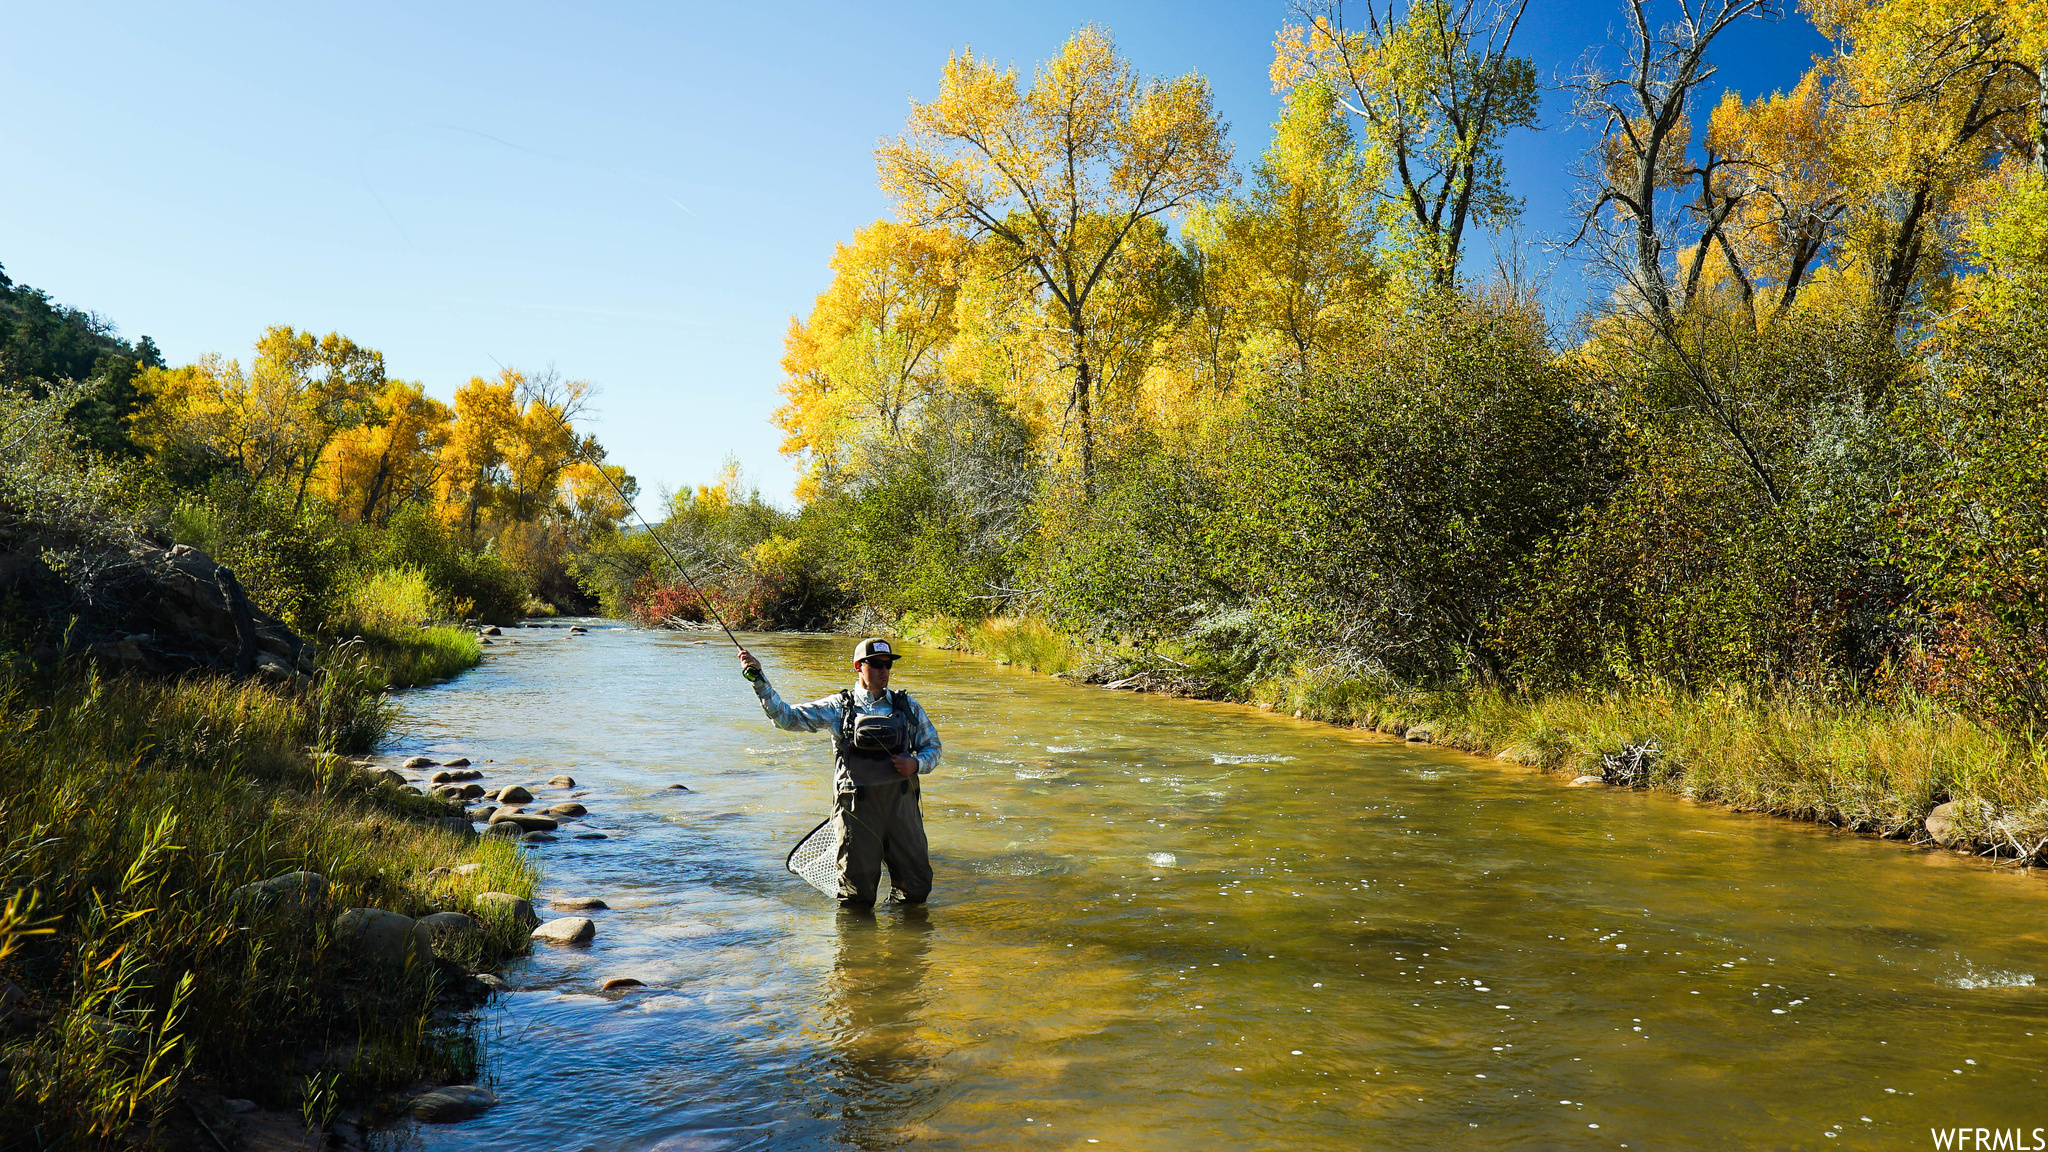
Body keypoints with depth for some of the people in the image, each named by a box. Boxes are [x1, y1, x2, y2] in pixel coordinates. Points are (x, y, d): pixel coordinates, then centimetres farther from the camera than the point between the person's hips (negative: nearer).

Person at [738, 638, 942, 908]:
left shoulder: (907, 706, 10)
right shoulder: (838, 707, 4)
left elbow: (932, 747, 16)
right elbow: (785, 716, 0)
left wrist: (916, 764, -6)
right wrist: (758, 677, -9)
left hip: (901, 802, 2)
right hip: (857, 805, -2)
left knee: (917, 888, 4)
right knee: (857, 898, 2)